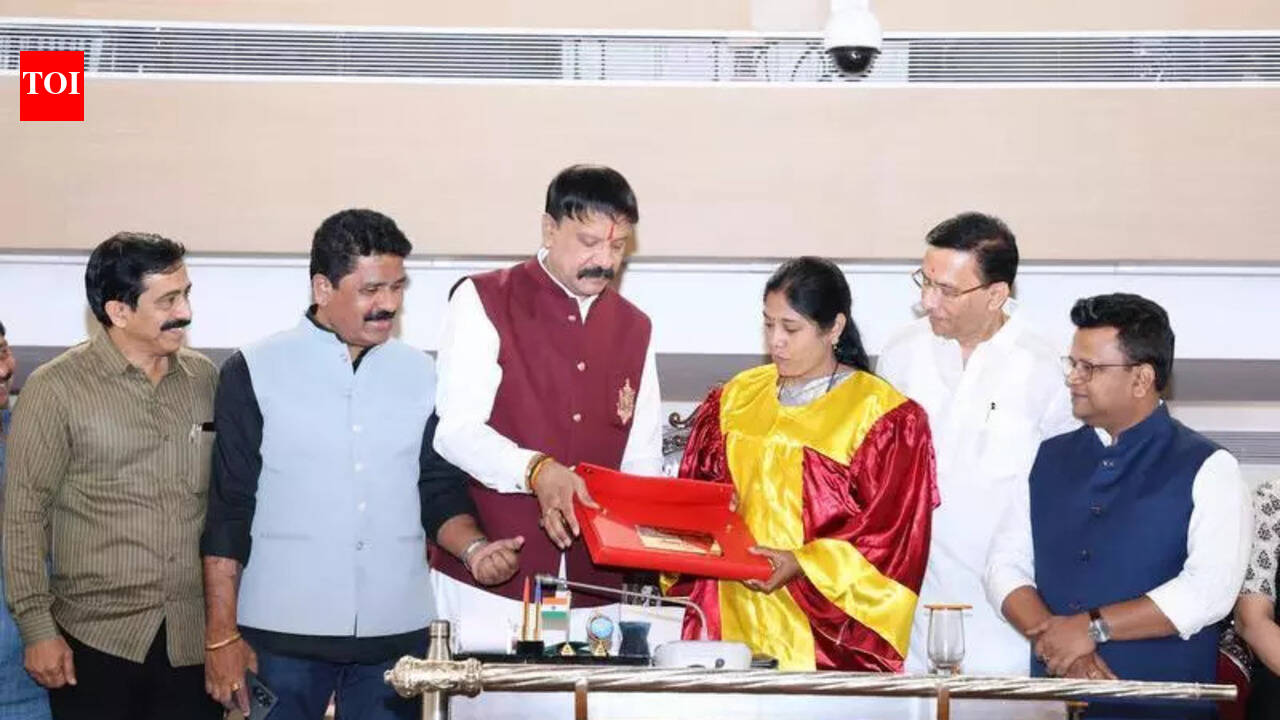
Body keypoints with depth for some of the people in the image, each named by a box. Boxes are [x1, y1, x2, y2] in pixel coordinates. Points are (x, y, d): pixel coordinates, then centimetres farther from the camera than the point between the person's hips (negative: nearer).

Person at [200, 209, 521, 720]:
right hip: (282, 630, -3)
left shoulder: (420, 375, 9)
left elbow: (438, 491, 12)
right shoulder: (255, 372, -1)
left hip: (397, 632, 3)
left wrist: (473, 549, -9)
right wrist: (222, 635, -4)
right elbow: (227, 509, -1)